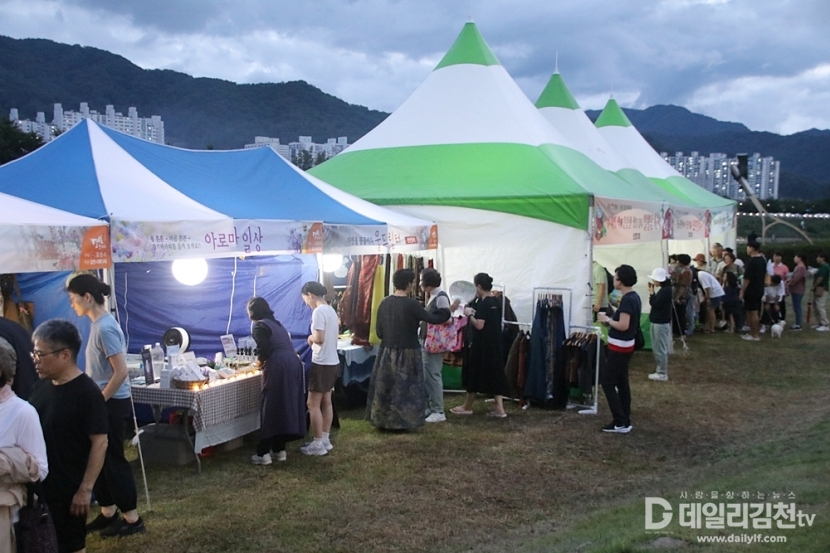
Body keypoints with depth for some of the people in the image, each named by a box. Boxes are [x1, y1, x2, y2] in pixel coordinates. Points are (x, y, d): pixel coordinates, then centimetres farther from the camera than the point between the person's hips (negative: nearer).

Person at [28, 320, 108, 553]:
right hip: (37, 485, 7)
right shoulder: (41, 386, 3)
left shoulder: (87, 392, -18)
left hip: (69, 489, -7)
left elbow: (100, 442, -18)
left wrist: (86, 489, -18)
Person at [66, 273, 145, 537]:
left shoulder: (105, 328, -21)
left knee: (112, 459, 0)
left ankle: (131, 519, 10)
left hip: (111, 403, -9)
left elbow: (121, 372, -24)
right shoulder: (99, 324, 8)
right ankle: (108, 513, 28)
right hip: (103, 401, 9)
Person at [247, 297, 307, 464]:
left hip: (278, 367, -8)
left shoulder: (258, 326, 0)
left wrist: (260, 360, 8)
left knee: (270, 408, 0)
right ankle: (279, 449, 20)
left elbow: (264, 349, -12)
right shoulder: (276, 323, 25)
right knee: (287, 406, 13)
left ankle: (263, 453, 4)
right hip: (293, 363, 8)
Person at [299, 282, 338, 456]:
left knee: (313, 404, -1)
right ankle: (325, 440, 23)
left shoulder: (318, 312, -18)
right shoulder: (331, 310, 11)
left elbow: (319, 338, -26)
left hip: (321, 364, -10)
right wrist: (315, 339, 9)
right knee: (326, 402, 16)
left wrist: (310, 338, -7)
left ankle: (318, 444, 4)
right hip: (332, 362, 10)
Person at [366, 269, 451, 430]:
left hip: (387, 352, 5)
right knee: (405, 388, 6)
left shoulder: (384, 303, 0)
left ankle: (383, 420, 20)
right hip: (407, 354, -5)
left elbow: (379, 332, 4)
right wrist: (449, 309, 7)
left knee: (385, 387, 13)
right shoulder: (411, 304, -16)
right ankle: (403, 422, 11)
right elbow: (433, 319, -8)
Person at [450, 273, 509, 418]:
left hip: (481, 344, -8)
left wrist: (469, 314, -9)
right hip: (494, 343, 8)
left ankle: (467, 407, 19)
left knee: (475, 374, 5)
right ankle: (500, 408, 6)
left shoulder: (482, 304, -18)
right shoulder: (496, 302, 8)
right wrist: (474, 313, 14)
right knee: (494, 373, 9)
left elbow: (479, 325, -23)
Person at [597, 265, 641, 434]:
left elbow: (623, 325, -28)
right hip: (626, 346, 10)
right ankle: (625, 420, 19)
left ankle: (621, 423, -3)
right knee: (622, 382, 14)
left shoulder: (627, 300, -22)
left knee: (607, 382, -4)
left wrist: (608, 320, -13)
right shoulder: (634, 297, 8)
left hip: (619, 348, -10)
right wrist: (612, 319, 8)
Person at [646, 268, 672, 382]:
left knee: (660, 349, -4)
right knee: (657, 348, 16)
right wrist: (652, 293, 3)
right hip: (657, 321, 10)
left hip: (661, 323, -10)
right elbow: (655, 303, 13)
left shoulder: (666, 290, -18)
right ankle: (661, 371, 23)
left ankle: (662, 373, 2)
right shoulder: (664, 289, 13)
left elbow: (655, 304, -20)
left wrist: (651, 292, -9)